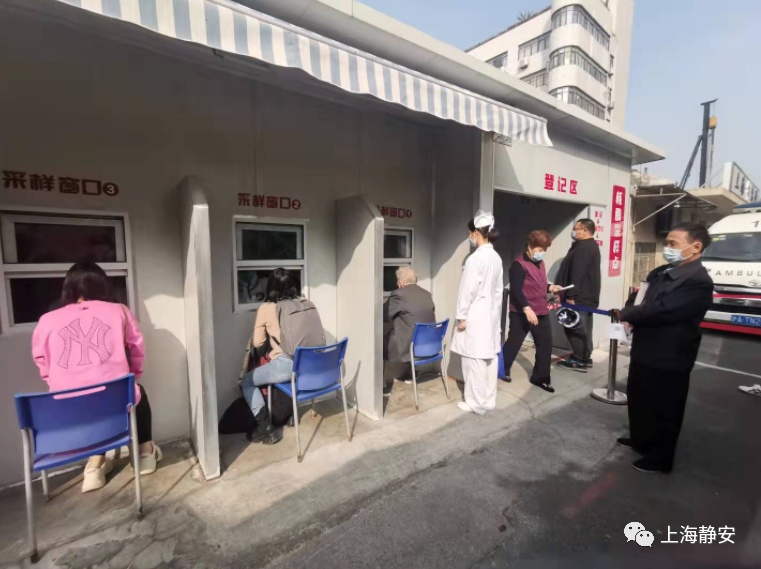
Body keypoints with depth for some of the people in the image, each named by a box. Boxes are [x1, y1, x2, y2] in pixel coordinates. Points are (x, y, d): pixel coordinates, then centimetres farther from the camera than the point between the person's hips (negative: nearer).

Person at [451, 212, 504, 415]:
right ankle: (489, 400, 24)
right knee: (490, 358, 13)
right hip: (491, 314, 9)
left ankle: (477, 403, 13)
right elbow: (498, 289, 13)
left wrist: (461, 316, -9)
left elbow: (468, 290, -17)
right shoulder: (496, 257, 8)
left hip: (476, 316, -9)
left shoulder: (475, 258, -18)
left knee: (474, 360, 2)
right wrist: (494, 311, 19)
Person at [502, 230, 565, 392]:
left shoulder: (540, 263, 13)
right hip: (521, 313, -8)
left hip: (541, 312, 8)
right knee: (513, 344, 5)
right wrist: (527, 308, -31)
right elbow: (516, 289, -24)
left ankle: (540, 377, 25)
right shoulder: (519, 264, -16)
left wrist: (550, 287, 6)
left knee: (545, 345, 10)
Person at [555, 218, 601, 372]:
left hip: (580, 296, -11)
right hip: (588, 295, 11)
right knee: (584, 328, 14)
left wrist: (571, 295, -24)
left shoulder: (583, 248, -17)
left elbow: (577, 273, -24)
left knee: (574, 327, -5)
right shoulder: (591, 246, 18)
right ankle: (585, 358, 21)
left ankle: (579, 360, 1)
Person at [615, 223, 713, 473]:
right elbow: (640, 298, 13)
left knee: (663, 409, 10)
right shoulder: (661, 272, 7)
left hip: (668, 359, -9)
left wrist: (625, 315, -12)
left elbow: (660, 311, -27)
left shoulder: (698, 281, -22)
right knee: (638, 399, 23)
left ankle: (659, 458, 29)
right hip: (645, 351, 9)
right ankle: (640, 439, 44)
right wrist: (631, 315, -6)